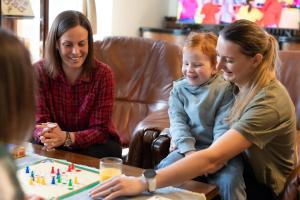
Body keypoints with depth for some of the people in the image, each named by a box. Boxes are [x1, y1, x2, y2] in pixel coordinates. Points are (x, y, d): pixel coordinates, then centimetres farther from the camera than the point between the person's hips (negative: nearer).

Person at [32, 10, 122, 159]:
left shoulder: (103, 74, -15)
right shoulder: (39, 72, -12)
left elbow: (100, 130, -16)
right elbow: (38, 123, -13)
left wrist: (67, 138, -35)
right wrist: (48, 136, -37)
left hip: (97, 144, 0)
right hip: (55, 145, 1)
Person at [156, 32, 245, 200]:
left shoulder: (225, 89, -3)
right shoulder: (179, 89, 7)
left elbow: (223, 126, -8)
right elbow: (178, 122, -2)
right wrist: (188, 150, -16)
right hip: (189, 147, 3)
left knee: (230, 181, -28)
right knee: (163, 169, -20)